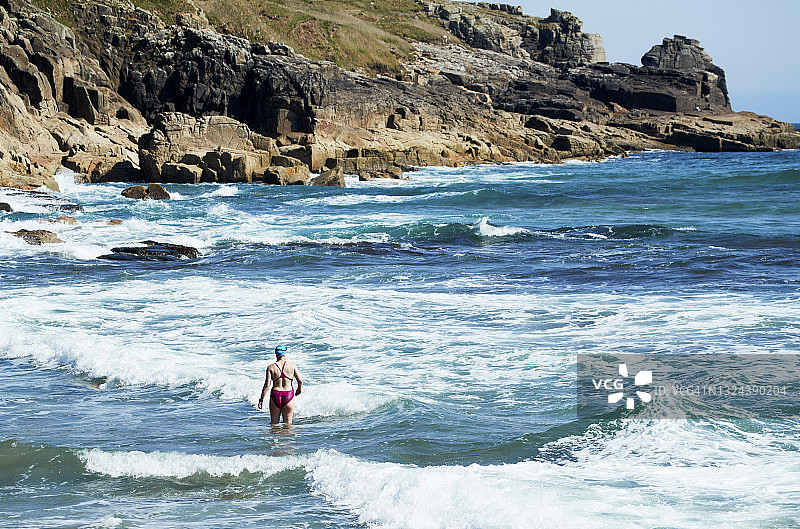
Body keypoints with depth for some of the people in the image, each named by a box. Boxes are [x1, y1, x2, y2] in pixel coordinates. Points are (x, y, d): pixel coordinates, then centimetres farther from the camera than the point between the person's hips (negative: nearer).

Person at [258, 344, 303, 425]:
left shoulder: (271, 367, -2)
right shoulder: (292, 365, -1)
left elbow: (267, 385, -8)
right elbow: (300, 380, 0)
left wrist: (261, 399, -2)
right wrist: (299, 389, 21)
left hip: (275, 396, 0)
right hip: (288, 395, 0)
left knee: (274, 422, 13)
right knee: (288, 422, 8)